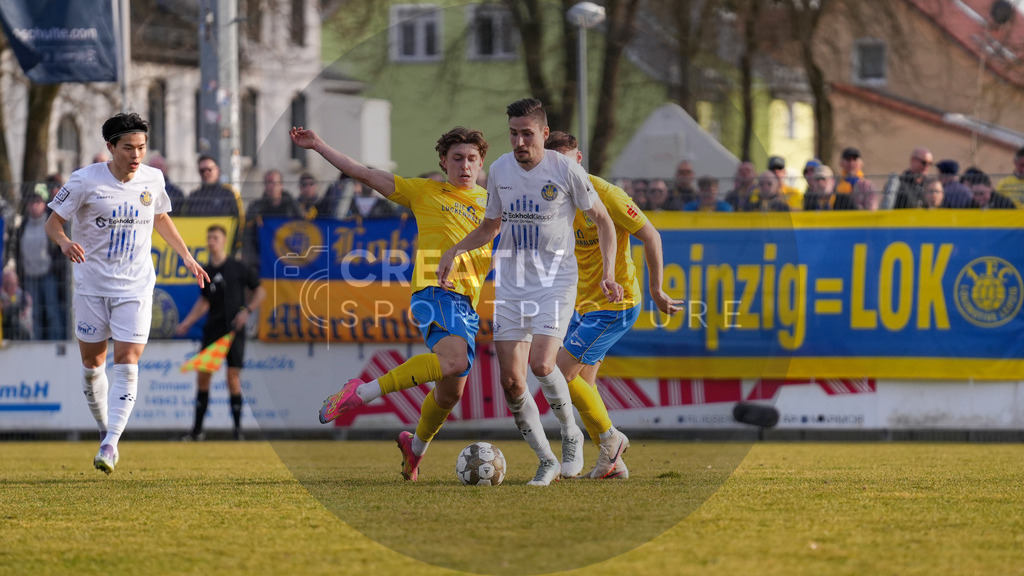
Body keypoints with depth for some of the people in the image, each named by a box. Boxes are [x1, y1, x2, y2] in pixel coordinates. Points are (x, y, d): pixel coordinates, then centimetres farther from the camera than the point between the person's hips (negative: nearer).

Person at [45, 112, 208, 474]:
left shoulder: (152, 179, 0)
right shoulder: (86, 180, -11)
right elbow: (53, 221, -6)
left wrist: (187, 257, 16)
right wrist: (64, 241, -28)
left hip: (135, 286, 1)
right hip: (92, 284, -1)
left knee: (126, 362, -11)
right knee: (92, 362, 7)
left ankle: (111, 443, -14)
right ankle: (104, 428, 28)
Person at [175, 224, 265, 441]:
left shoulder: (238, 268, -4)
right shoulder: (206, 272, 9)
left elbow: (260, 291, 3)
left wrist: (246, 311, -10)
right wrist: (187, 323, 13)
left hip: (233, 329, -4)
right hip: (212, 329, 4)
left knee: (233, 377, -6)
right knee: (202, 376, 1)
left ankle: (237, 429, 4)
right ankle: (197, 430, 8)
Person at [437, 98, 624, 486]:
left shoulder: (565, 170, -8)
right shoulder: (500, 170, 5)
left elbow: (602, 221, 2)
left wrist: (608, 273, -8)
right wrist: (455, 251, 4)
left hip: (555, 282, -5)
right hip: (510, 285, 5)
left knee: (541, 364, -23)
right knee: (510, 379, -4)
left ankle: (571, 435, 3)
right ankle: (546, 462, 10)